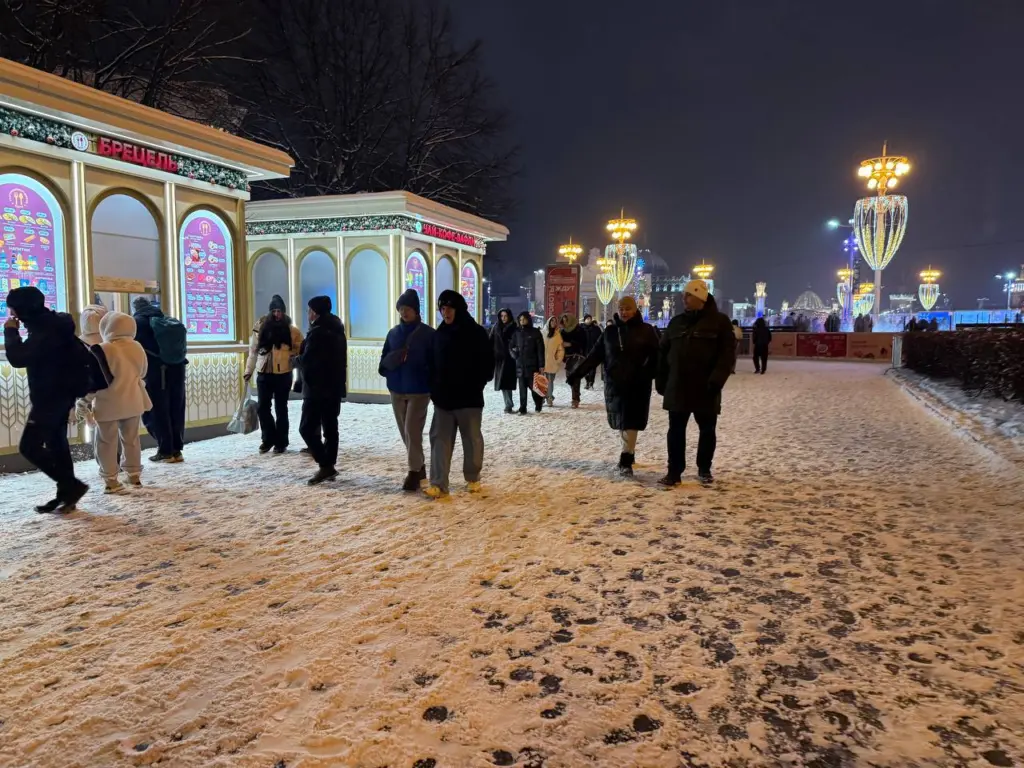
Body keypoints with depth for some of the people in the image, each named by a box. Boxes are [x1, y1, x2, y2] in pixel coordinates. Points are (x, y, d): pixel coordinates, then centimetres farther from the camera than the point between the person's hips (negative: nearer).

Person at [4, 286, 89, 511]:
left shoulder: (45, 331, -21)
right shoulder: (52, 325, 11)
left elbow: (18, 358, -26)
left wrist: (11, 332, -15)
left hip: (50, 397, -10)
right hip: (59, 394, 10)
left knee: (29, 446, -8)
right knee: (57, 444, 13)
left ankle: (72, 486, -7)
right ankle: (65, 494, 18)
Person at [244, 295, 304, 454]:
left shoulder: (291, 329, -1)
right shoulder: (260, 326, 2)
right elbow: (253, 350, 5)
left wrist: (293, 357, -9)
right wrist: (249, 370, 4)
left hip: (283, 374, -2)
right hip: (264, 373, 2)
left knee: (281, 408, 6)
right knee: (263, 407, 3)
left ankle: (281, 442, 14)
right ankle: (268, 438, 20)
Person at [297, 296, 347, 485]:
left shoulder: (317, 332, -15)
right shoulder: (338, 331, 14)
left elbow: (306, 361, -17)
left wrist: (295, 359, 4)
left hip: (316, 388, -9)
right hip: (334, 387, 9)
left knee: (307, 428, -5)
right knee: (330, 428, 11)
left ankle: (325, 466, -10)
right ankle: (329, 466, 14)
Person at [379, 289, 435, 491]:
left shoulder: (428, 334, -5)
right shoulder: (393, 333, 7)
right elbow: (384, 361, 8)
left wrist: (434, 387, -18)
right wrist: (392, 360, -14)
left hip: (419, 390, -5)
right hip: (397, 390, 5)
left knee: (413, 430, -8)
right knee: (405, 432, 11)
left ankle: (414, 471, 3)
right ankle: (419, 468, 25)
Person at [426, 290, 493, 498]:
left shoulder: (476, 333, -6)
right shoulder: (439, 333, 8)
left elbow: (487, 362, -4)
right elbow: (433, 363, 13)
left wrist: (477, 386, -9)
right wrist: (434, 388, 4)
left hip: (469, 396, -4)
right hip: (443, 397, 4)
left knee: (472, 438, 8)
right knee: (440, 438, -1)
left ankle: (472, 478, 24)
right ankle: (438, 483, 0)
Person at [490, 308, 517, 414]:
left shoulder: (513, 328, -1)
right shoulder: (496, 327, 8)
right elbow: (491, 342, 6)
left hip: (509, 358, -4)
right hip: (498, 358, 4)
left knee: (506, 381, -11)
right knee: (502, 381, 4)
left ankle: (508, 405, -9)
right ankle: (508, 404, 11)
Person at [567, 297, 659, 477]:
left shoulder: (646, 331, -1)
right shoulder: (610, 331, 8)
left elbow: (656, 356, -7)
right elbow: (594, 356, 6)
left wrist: (648, 375, -23)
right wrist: (577, 373, -1)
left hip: (637, 385, -4)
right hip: (614, 384, 4)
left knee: (630, 422, -6)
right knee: (620, 422, 10)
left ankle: (626, 461, -4)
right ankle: (629, 453, 27)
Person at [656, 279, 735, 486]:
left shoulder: (719, 321, -4)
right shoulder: (676, 322, 10)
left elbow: (727, 353, -10)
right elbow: (663, 353, 13)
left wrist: (716, 380, -20)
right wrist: (661, 381, 8)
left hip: (705, 389, -3)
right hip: (677, 388, 3)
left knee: (707, 430, 10)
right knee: (676, 430, 3)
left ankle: (704, 469, 27)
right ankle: (674, 471, 10)